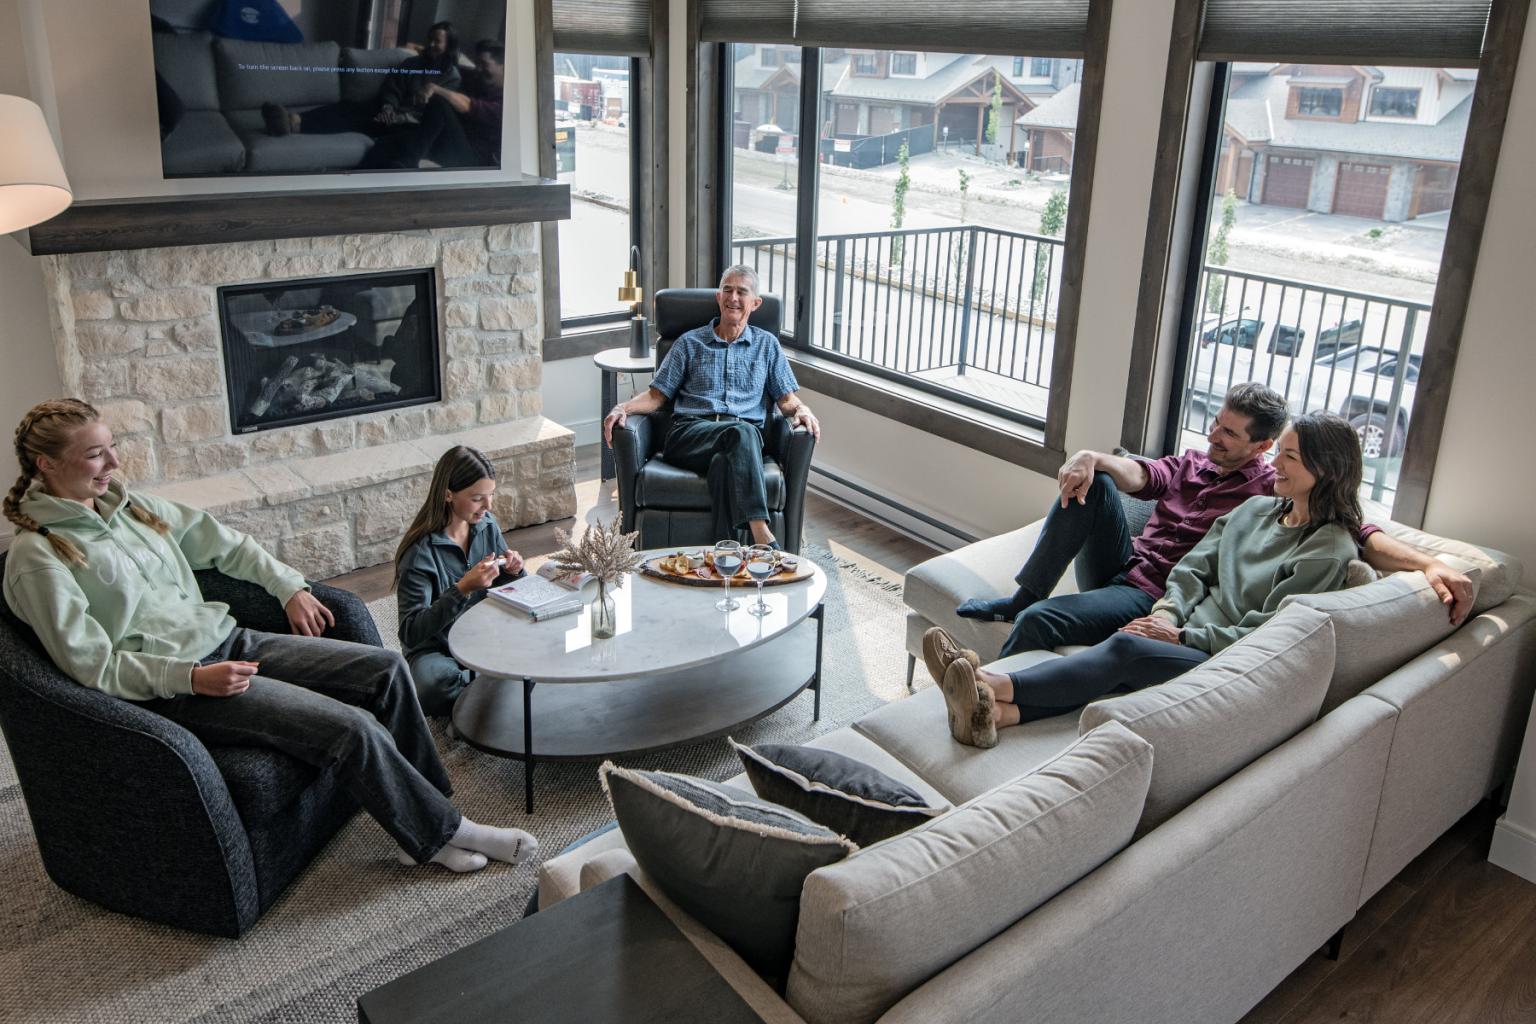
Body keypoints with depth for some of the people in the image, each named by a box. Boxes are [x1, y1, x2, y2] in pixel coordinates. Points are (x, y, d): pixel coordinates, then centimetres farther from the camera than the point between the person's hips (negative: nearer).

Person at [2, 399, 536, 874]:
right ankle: (441, 833, -3)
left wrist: (290, 586, 11)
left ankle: (420, 823, -1)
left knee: (386, 669, -7)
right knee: (350, 726, -23)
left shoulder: (127, 506, 11)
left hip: (227, 642, 8)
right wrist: (191, 678, -23)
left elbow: (221, 542, 20)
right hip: (169, 689, -8)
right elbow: (92, 664, -14)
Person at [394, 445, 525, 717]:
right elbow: (410, 633, -22)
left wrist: (511, 572, -9)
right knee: (432, 686, -38)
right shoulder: (420, 552, -17)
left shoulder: (487, 525, 0)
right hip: (436, 650, -4)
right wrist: (462, 589, -32)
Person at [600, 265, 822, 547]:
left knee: (725, 461, -39)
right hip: (691, 434, -1)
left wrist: (802, 410, -7)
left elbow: (787, 399, 17)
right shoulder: (689, 343, 21)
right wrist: (623, 407, -4)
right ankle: (761, 535, -49)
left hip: (745, 436, 1)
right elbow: (656, 395, 16)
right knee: (742, 432, -38)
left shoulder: (767, 345, 24)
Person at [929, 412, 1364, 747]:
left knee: (1125, 649, -33)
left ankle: (996, 686, -46)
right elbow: (1193, 566, 15)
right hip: (1188, 639, 5)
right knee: (1115, 667, -28)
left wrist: (1182, 637, -13)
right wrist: (1168, 611, -5)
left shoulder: (1329, 547, -4)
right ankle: (996, 711, -50)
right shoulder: (1256, 508, 19)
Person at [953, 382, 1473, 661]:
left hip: (1150, 598, -6)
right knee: (1090, 480, -14)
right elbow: (1141, 475, -4)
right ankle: (1021, 598, -12)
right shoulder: (1191, 464, 16)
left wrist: (1428, 563, -29)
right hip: (1119, 564, 6)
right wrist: (1093, 457, -26)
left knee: (1040, 621, -28)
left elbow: (1357, 534, -12)